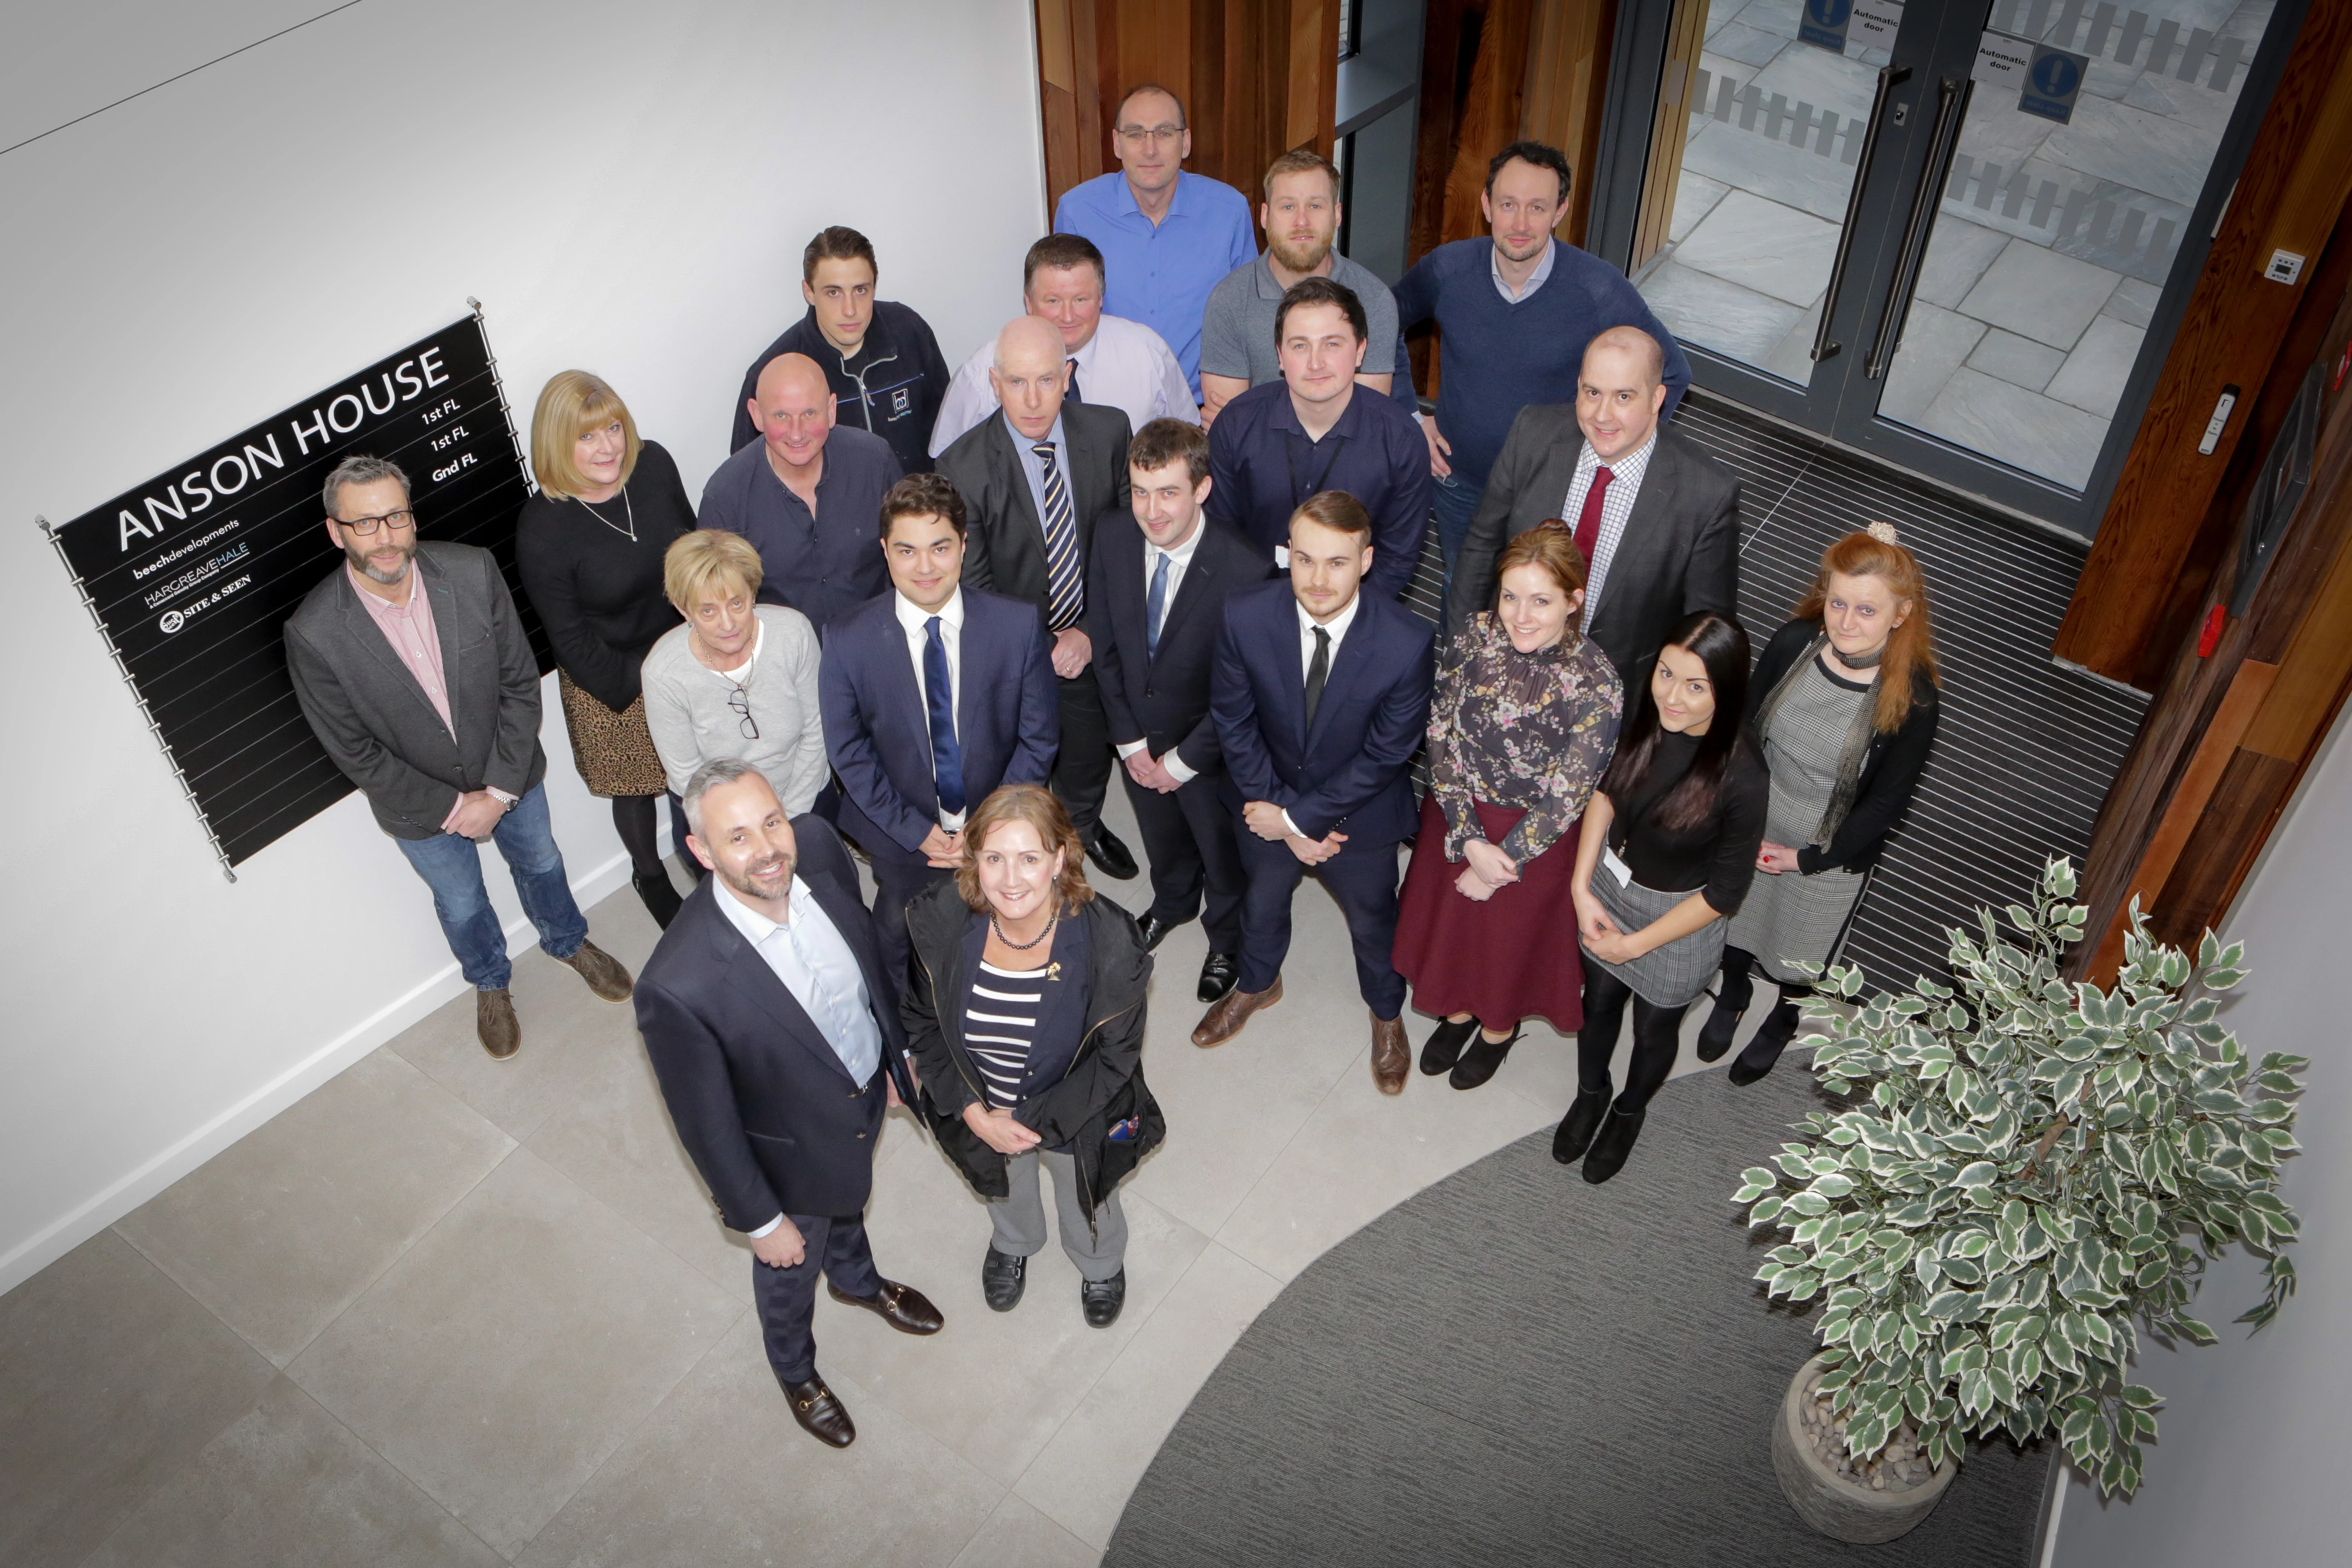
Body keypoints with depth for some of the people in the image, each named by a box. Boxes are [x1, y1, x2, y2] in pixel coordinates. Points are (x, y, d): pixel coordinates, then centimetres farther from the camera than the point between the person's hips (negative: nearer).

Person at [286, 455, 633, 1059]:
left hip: (508, 773, 2)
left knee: (540, 862, 28)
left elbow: (519, 682, -14)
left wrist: (501, 788, -16)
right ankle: (490, 984, 55)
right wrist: (450, 807, -16)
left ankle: (569, 942, 60)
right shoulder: (314, 633, -29)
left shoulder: (473, 572, -24)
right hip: (420, 801, -1)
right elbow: (355, 751, -19)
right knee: (462, 904, 23)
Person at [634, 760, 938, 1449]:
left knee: (850, 1202, 37)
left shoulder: (817, 846, -26)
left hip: (865, 1093, 5)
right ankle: (794, 1369, 61)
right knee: (791, 1269, 28)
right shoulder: (680, 986, -42)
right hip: (791, 1152, -4)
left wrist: (898, 1049, 9)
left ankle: (858, 1279, 71)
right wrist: (759, 1221, -11)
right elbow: (706, 1125, -25)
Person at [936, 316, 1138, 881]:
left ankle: (1085, 824, 59)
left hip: (1092, 640, 3)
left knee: (1092, 746, 27)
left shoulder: (1109, 432, -16)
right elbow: (973, 586, -17)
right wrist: (1040, 647, -19)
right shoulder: (963, 468, -25)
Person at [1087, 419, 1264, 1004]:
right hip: (1137, 737, 4)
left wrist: (1183, 761, -15)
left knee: (1222, 853, 22)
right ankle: (1172, 902, 63)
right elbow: (1104, 643, -6)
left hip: (1208, 747, -4)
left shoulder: (1244, 571, -32)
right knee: (1161, 838, 31)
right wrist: (1130, 742, -7)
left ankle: (1227, 939, 52)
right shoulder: (1112, 537, -18)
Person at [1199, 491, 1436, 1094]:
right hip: (1269, 804, 2)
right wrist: (1273, 808, -14)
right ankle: (1257, 985, 64)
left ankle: (1387, 1015, 57)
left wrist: (1300, 817, -19)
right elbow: (1234, 720, -13)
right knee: (1262, 901, 30)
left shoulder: (1408, 642, -33)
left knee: (1372, 919, 25)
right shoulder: (1245, 615, -27)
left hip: (1360, 813, -2)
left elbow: (1387, 754, -23)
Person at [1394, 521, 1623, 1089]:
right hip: (1456, 821, 3)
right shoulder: (1476, 637, -18)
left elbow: (1564, 798, -21)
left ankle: (1500, 1028, 55)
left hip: (1535, 840, -3)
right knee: (1450, 921, 26)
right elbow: (1441, 738, -12)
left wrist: (1503, 862, -14)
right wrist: (1469, 841, -18)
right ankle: (1458, 1010, 58)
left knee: (1512, 936, 23)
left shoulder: (1596, 685, -29)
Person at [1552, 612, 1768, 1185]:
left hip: (1678, 920, -3)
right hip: (1608, 887, 3)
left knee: (1655, 1029, 24)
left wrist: (1639, 943, -14)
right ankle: (1590, 1094, 57)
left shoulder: (1742, 777, -33)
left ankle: (1630, 1111, 55)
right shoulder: (1644, 719, -22)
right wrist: (1582, 888, -7)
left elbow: (1725, 891, -21)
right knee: (1599, 1003, 27)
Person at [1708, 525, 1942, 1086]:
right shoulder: (1792, 644, -20)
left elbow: (1885, 806, -17)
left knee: (1798, 958, 23)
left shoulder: (1912, 701, -27)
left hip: (1828, 858, -2)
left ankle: (1782, 1024, 57)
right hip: (1753, 831, 2)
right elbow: (1744, 730, -6)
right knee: (1736, 921, 28)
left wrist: (1806, 859, -14)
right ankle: (1732, 997, 61)